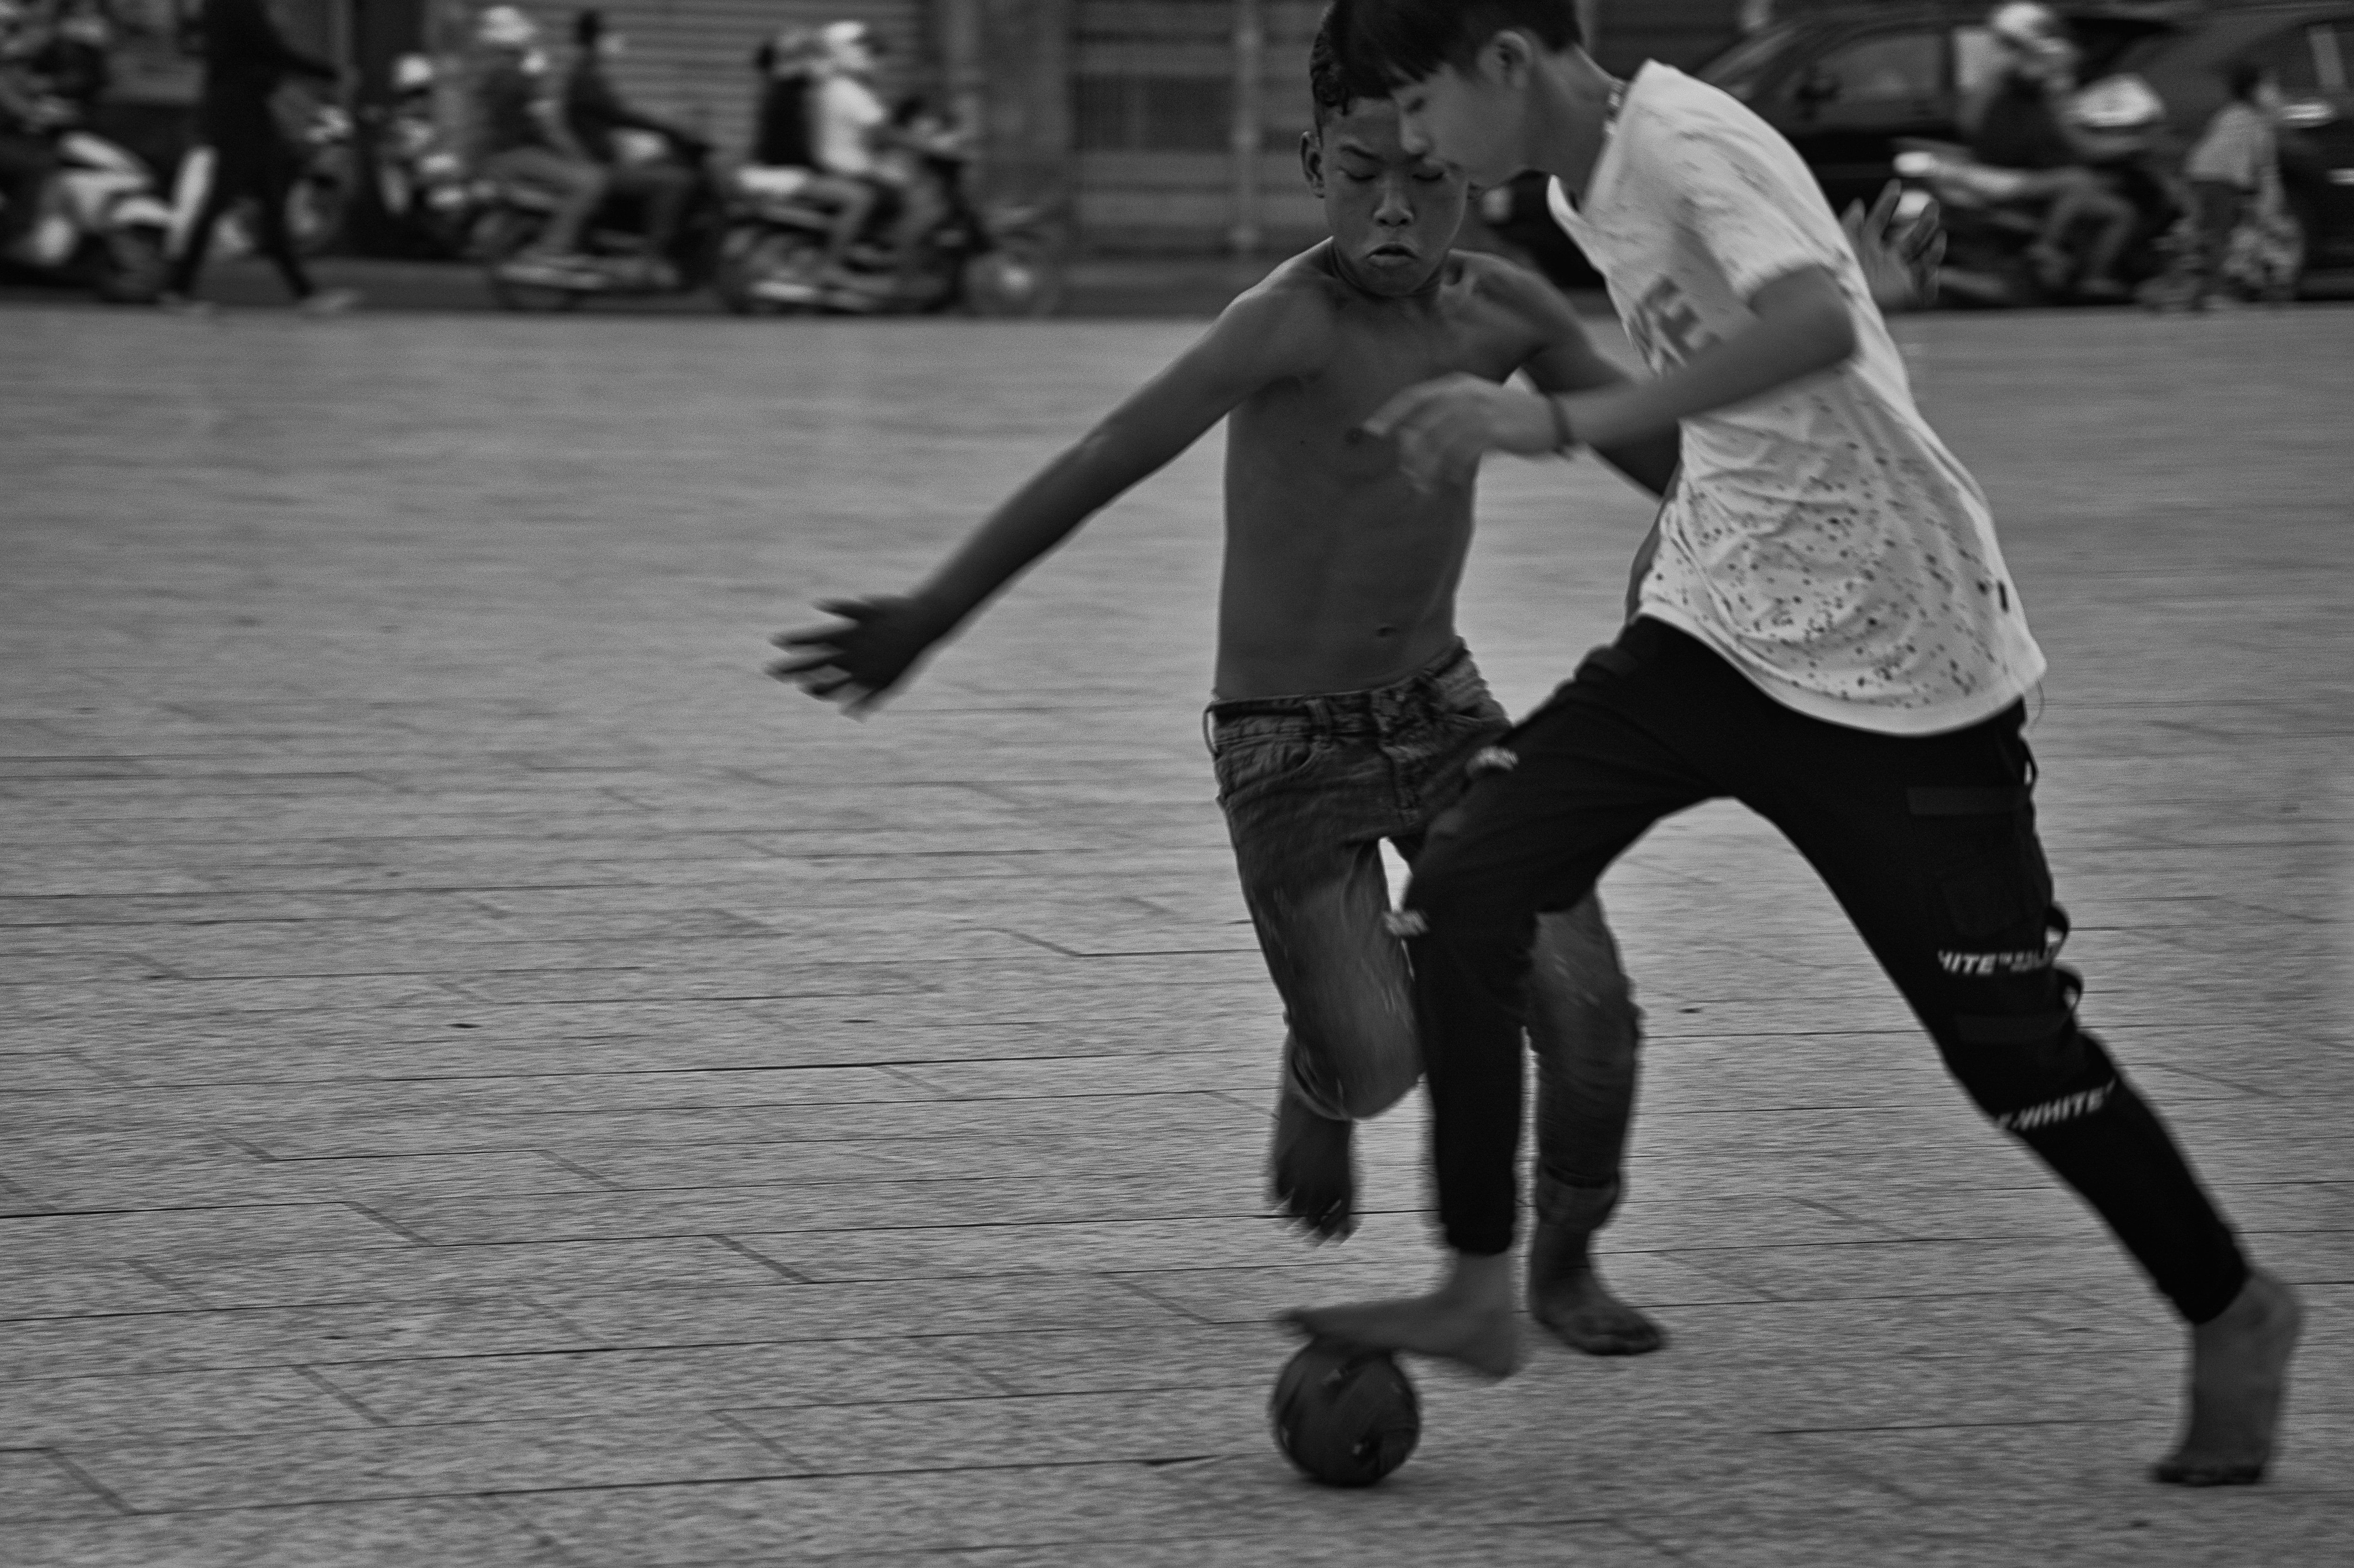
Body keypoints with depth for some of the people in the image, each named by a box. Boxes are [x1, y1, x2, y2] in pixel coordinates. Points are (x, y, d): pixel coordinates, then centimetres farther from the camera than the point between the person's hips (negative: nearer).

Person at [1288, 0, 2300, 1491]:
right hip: (1717, 632, 8)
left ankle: (2232, 1311, 23)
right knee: (1466, 889, -8)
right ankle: (1480, 1291, 1)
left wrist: (1555, 420, -44)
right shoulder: (1592, 177, 6)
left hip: (1905, 669, -8)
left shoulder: (1685, 143, -21)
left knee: (2011, 1048, 0)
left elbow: (1818, 323, -40)